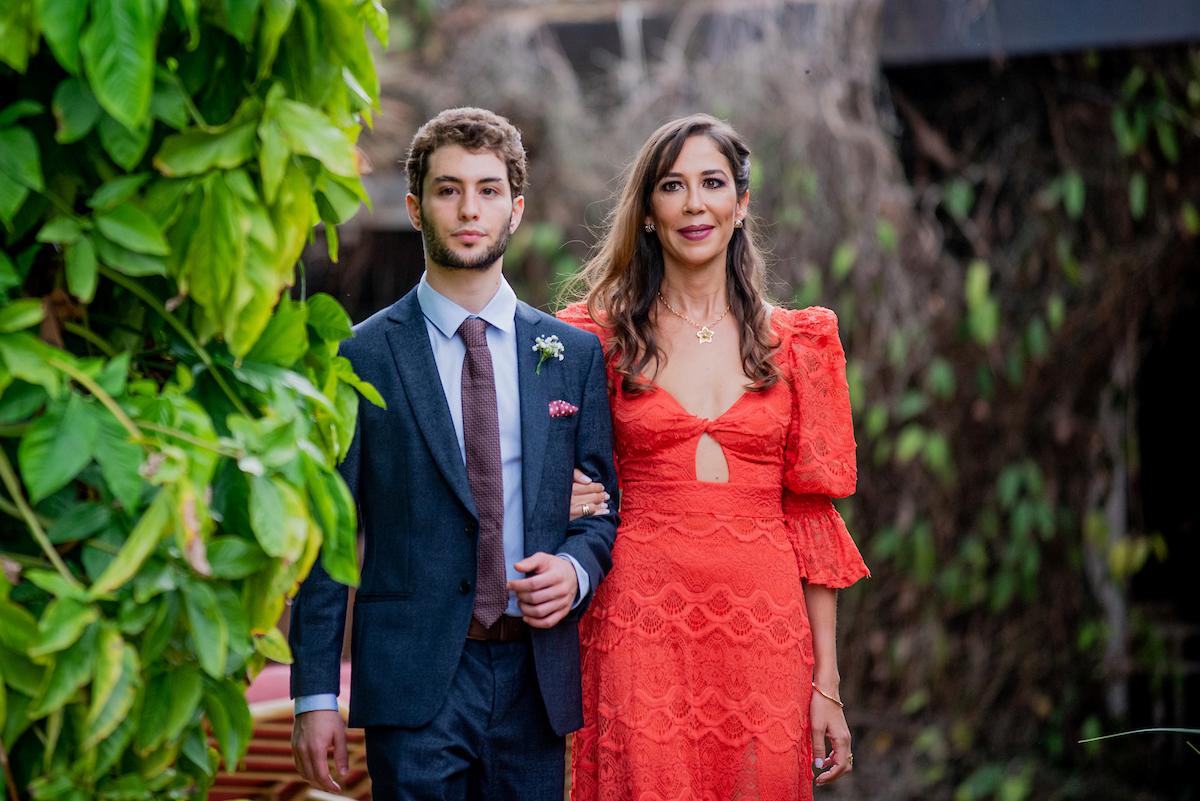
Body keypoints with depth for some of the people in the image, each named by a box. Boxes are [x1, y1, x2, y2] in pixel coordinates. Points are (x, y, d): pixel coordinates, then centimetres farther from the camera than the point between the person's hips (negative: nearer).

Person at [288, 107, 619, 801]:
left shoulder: (574, 353, 9)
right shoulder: (361, 358, 1)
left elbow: (608, 503, 14)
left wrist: (577, 568, -9)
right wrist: (315, 693, -5)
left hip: (535, 677, 3)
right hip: (412, 681, -2)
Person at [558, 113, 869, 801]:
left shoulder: (798, 343, 8)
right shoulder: (603, 335, 5)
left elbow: (811, 516, 6)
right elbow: (568, 482, 16)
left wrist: (827, 685, 2)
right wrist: (562, 501, -9)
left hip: (766, 631, 1)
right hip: (644, 627, -1)